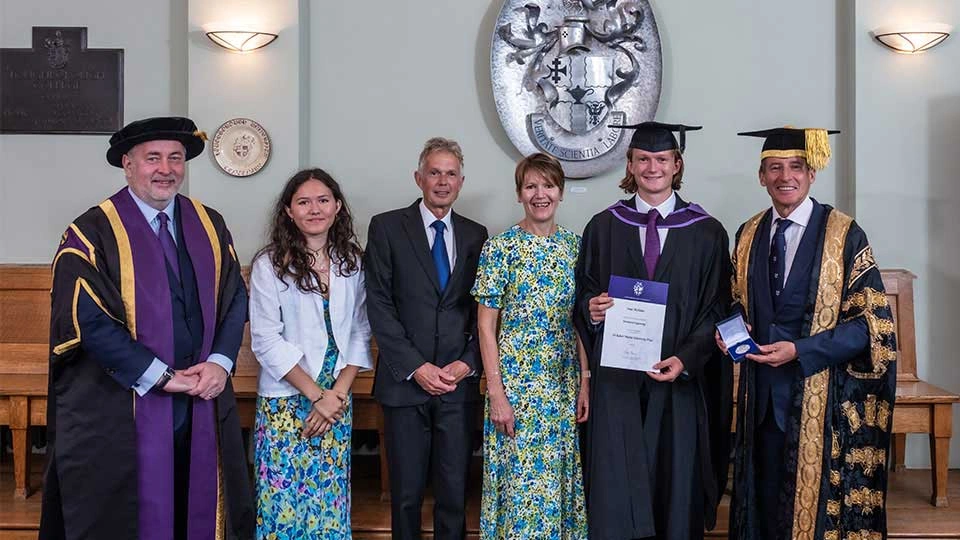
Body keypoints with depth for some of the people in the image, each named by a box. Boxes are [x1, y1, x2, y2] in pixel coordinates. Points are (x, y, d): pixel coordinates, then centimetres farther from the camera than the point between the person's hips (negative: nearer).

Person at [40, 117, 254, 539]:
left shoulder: (210, 226, 8)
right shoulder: (93, 234, -7)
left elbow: (235, 299, 9)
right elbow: (90, 321, -14)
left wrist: (220, 361, -8)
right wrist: (161, 376, -15)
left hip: (202, 400, 4)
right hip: (120, 407, -4)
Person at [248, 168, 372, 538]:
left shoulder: (352, 262, 5)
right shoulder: (269, 265, -6)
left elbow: (359, 334, 6)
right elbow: (266, 341, -10)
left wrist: (338, 393, -6)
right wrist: (316, 395, -12)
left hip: (337, 401, 3)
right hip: (286, 402, -3)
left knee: (331, 500, 7)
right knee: (284, 501, 1)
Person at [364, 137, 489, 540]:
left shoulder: (476, 235, 10)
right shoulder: (386, 227, 2)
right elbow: (379, 305, -4)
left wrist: (468, 363, -6)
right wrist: (416, 367, -10)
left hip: (460, 384, 2)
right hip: (405, 382, -2)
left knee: (455, 491, 5)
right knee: (406, 493, 6)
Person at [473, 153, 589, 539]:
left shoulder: (575, 245, 6)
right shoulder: (500, 247, -7)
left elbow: (581, 319, 10)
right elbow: (486, 324, -7)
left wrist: (586, 381, 4)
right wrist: (496, 392, -12)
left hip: (565, 384, 4)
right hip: (514, 381, -4)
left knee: (557, 477, 13)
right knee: (519, 480, 2)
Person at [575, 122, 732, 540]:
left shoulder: (706, 232, 4)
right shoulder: (603, 227, 7)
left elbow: (716, 309, 2)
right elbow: (583, 292, 10)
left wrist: (686, 358, -12)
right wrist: (592, 308, -13)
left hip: (681, 380, 0)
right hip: (617, 380, 0)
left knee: (678, 483, 5)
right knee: (615, 489, -1)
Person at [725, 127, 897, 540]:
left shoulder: (844, 235, -7)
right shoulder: (748, 235, 7)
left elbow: (871, 321, -9)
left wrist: (799, 350, -18)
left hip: (822, 394, -4)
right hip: (763, 396, 4)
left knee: (816, 501, 4)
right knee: (766, 500, 12)